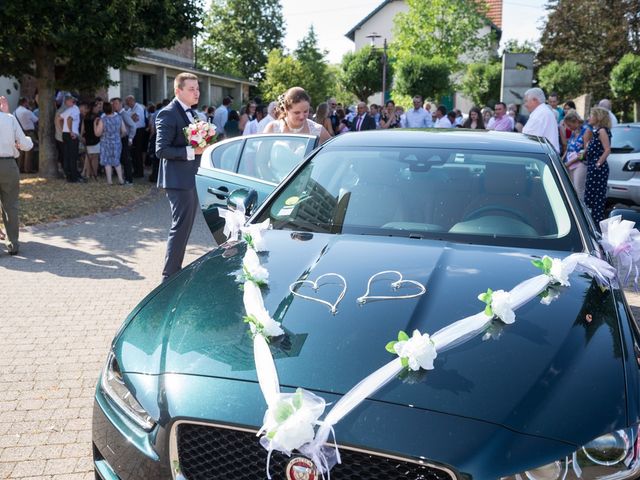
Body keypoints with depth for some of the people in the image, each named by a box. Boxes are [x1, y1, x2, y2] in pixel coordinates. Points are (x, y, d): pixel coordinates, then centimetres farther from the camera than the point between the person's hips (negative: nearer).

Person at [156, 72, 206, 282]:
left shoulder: (191, 113, 14)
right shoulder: (168, 114, -14)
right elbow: (161, 150, -20)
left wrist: (202, 146, 4)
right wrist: (191, 151, -24)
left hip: (191, 178, 10)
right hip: (178, 180, -10)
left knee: (185, 227, 16)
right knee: (181, 227, -7)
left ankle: (175, 271, 27)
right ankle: (169, 276, 1)